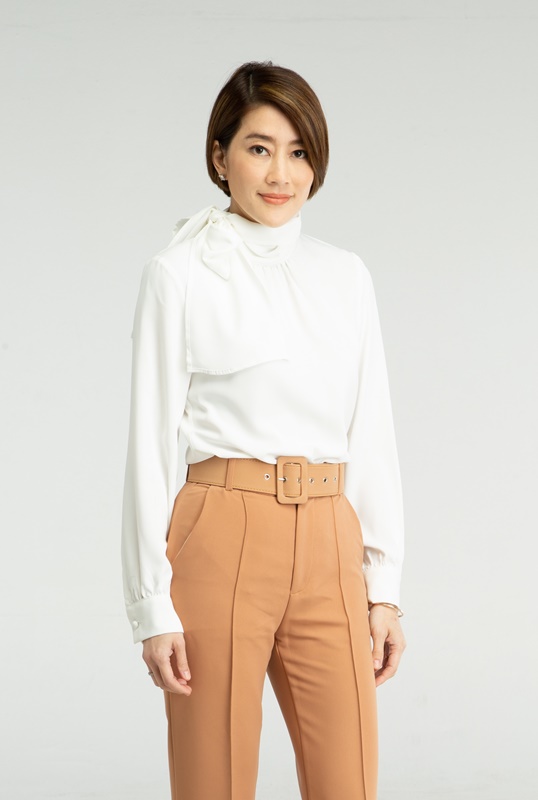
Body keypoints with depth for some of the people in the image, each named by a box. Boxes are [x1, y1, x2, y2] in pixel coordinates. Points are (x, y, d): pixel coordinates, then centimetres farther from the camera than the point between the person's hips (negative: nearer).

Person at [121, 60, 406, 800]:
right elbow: (151, 439, -4)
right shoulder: (180, 273, -2)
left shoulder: (346, 276, 12)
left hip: (328, 551, 4)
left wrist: (385, 584, 8)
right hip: (225, 539, -4)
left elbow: (373, 433, 13)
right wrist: (153, 606, -9)